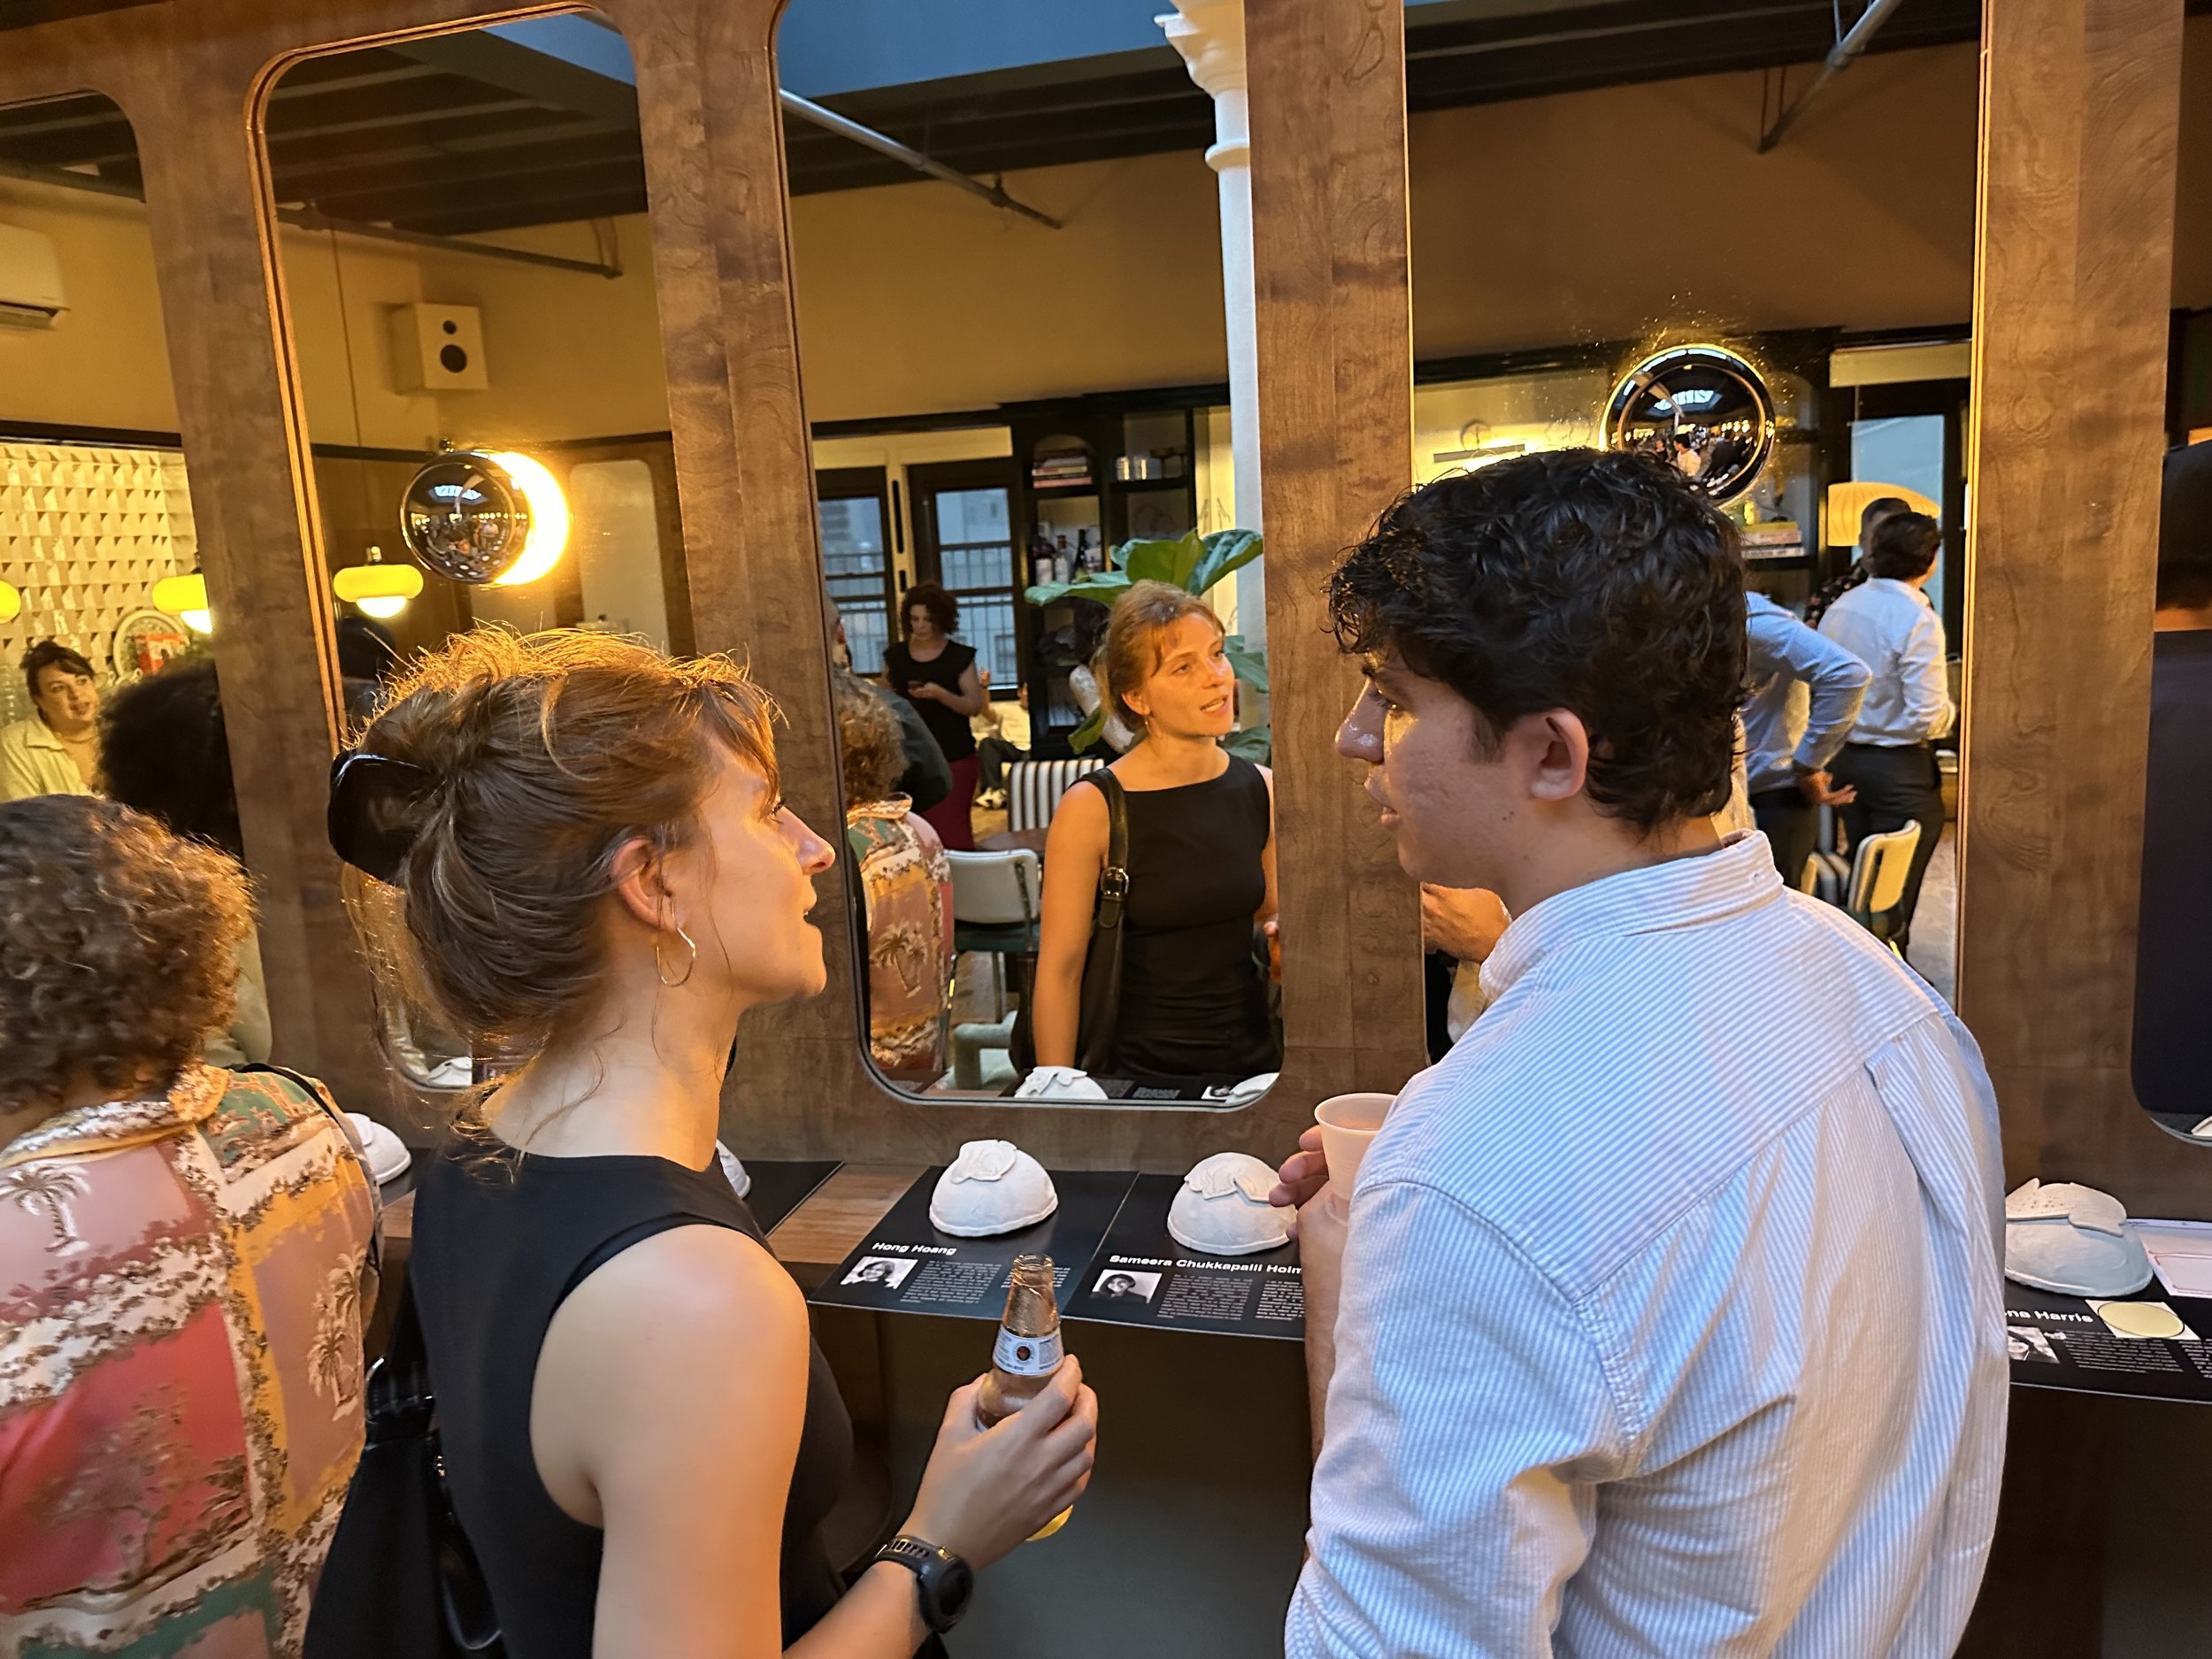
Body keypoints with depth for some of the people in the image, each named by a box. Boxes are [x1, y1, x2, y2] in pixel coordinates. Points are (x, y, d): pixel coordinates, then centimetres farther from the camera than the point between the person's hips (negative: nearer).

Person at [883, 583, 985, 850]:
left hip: (953, 758, -3)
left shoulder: (960, 656, -1)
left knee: (951, 830, -8)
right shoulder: (895, 655, 9)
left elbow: (975, 706, -6)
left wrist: (940, 694, -20)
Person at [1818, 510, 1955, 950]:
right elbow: (1927, 718, -21)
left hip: (1844, 756, 7)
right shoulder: (1917, 620, -19)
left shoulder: (1839, 608, 1)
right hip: (1898, 766, -7)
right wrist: (1955, 712, -1)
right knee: (1897, 888, 6)